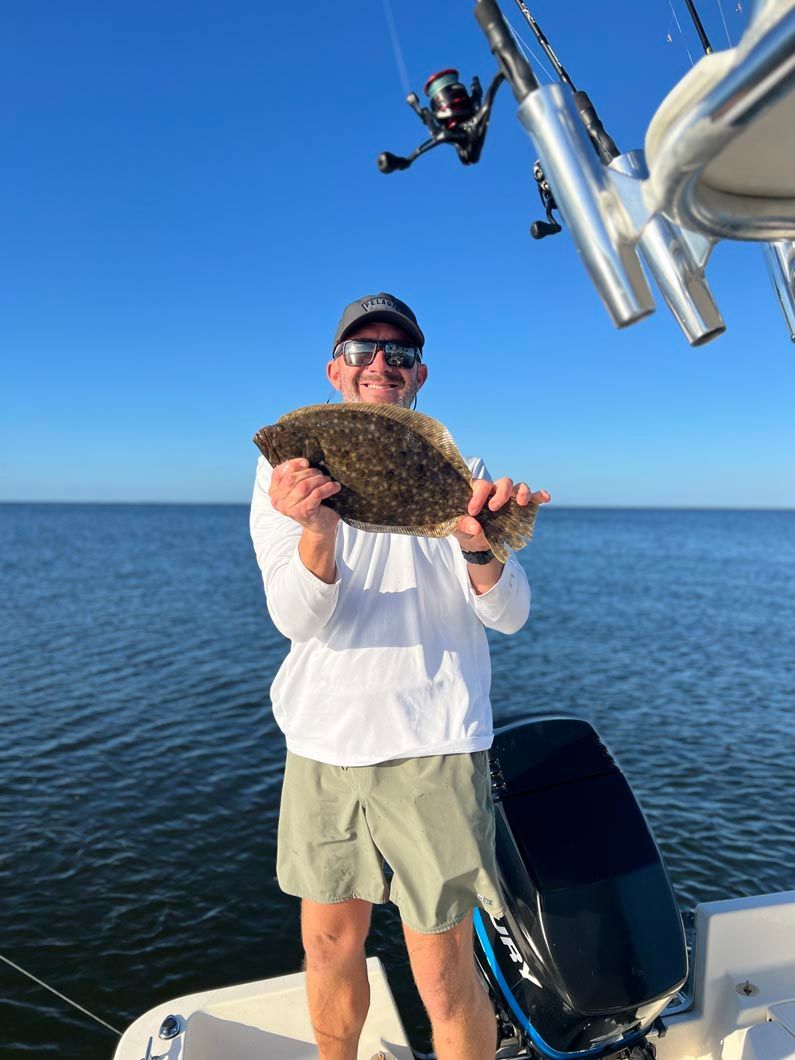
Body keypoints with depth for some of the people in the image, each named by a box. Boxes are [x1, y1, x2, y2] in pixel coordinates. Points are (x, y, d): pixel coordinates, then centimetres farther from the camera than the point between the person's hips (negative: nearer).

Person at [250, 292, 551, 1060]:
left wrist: (479, 545, -31)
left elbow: (509, 616, -9)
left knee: (443, 975, 5)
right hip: (321, 739, 2)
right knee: (329, 945, 18)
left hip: (431, 744, -1)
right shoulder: (289, 468, 0)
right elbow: (297, 620, -11)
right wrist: (317, 532, -32)